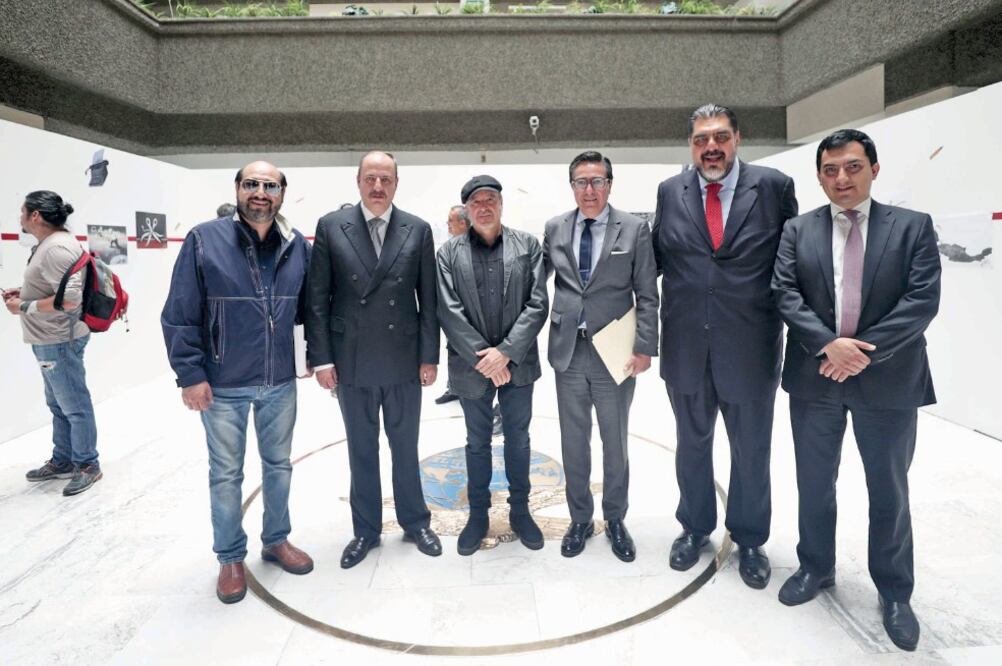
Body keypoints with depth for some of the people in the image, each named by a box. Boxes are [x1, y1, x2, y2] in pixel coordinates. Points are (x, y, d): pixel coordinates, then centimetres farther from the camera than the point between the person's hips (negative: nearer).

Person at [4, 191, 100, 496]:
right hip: (51, 341, 11)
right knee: (59, 405, 19)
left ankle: (87, 465, 13)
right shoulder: (50, 243, 12)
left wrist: (24, 307, -17)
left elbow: (69, 299, -27)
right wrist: (24, 291, 11)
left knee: (74, 406, 1)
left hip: (59, 341, -11)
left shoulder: (56, 248, -21)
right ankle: (62, 461, 32)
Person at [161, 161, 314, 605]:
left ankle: (276, 540, 38)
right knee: (226, 473, 11)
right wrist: (190, 374, -10)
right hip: (223, 384, -3)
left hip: (280, 381, 3)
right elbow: (179, 316, -8)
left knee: (278, 464, 17)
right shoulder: (204, 240, -9)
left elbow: (307, 306, 9)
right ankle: (231, 558, 29)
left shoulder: (297, 245, 0)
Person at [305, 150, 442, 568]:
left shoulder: (418, 230, 0)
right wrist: (321, 357, -6)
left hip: (404, 360, 0)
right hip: (351, 361, 0)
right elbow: (317, 298, -2)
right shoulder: (330, 227, -1)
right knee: (361, 449, 13)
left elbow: (428, 297, 1)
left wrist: (429, 356, -2)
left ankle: (414, 522, 32)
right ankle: (366, 530, 30)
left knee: (405, 446, 14)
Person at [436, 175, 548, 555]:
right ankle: (478, 515, 29)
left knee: (518, 438, 13)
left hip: (517, 363, 0)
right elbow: (448, 310, -7)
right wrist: (481, 356, -13)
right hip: (471, 365, 0)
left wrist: (505, 351, -14)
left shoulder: (527, 245, 1)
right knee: (477, 442, 14)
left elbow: (537, 304, -6)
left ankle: (520, 510, 31)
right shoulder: (449, 252, 0)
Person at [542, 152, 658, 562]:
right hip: (568, 351, 2)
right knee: (573, 443, 12)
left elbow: (647, 295, -4)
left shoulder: (634, 229, -3)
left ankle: (615, 520, 31)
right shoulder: (555, 229, 5)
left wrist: (645, 347, -10)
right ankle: (580, 519, 30)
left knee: (615, 443, 12)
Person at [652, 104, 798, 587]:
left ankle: (749, 539, 36)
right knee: (692, 443, 18)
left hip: (750, 345, -1)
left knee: (751, 449, 13)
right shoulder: (670, 192, 2)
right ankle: (695, 527, 39)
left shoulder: (774, 187, -4)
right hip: (686, 344, 2)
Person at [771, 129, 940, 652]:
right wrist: (829, 344, -19)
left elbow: (923, 299, -9)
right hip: (814, 378, 2)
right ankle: (816, 568, 35)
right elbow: (785, 294, -6)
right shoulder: (797, 230, 4)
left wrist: (866, 351, -18)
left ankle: (894, 592, 30)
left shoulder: (913, 226, 0)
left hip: (888, 381, -1)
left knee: (889, 491, 11)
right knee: (814, 484, 14)